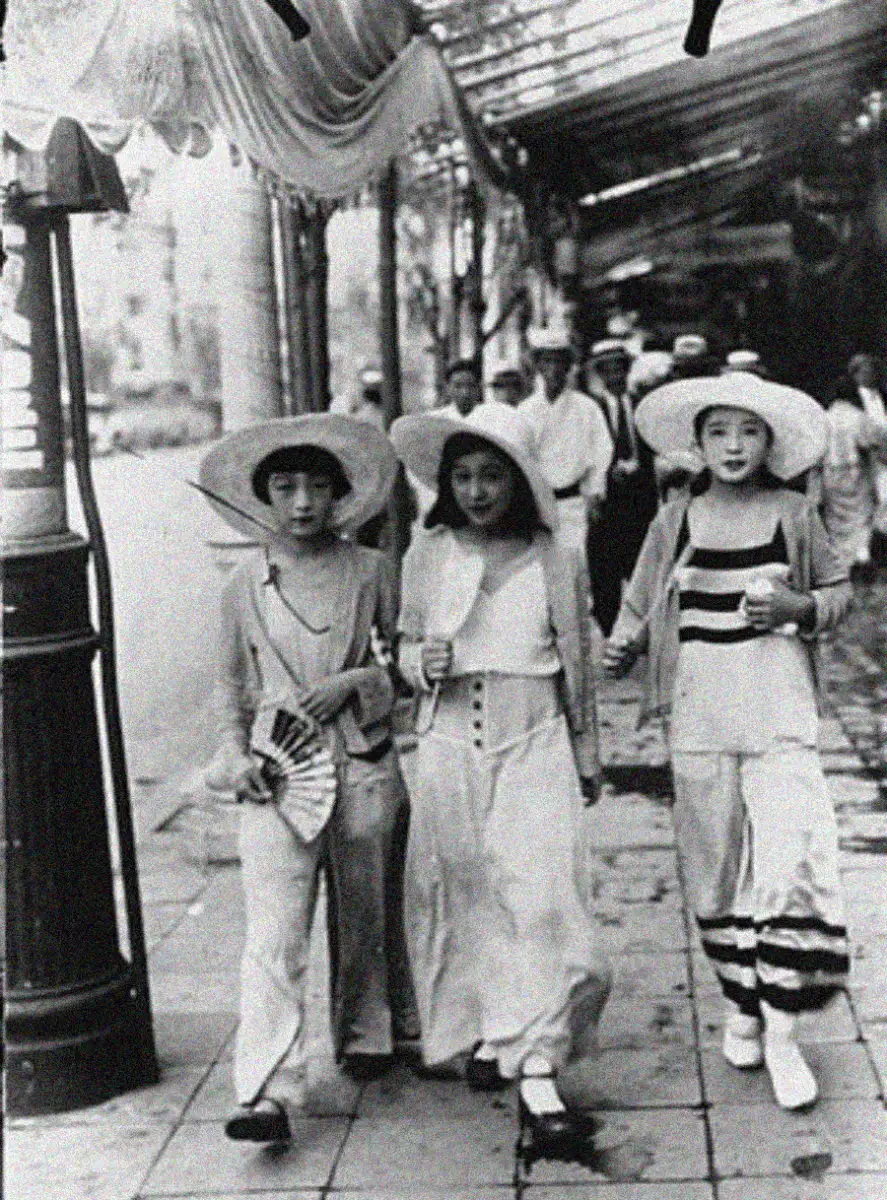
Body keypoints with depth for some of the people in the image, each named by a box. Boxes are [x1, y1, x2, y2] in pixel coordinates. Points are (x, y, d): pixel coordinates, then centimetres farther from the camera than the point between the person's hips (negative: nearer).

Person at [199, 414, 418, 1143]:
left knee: (365, 915, 15)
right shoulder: (246, 584, 5)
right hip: (278, 774, 0)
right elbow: (232, 685, 14)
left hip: (364, 768, 1)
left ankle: (367, 1035, 38)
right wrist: (234, 752, 0)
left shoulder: (370, 571, 2)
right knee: (273, 935, -9)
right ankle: (266, 1094, -10)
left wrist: (355, 681, -9)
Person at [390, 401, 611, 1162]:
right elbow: (408, 644, 13)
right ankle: (490, 1032, 27)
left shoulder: (556, 561, -1)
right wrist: (424, 664, -11)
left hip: (534, 744, -2)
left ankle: (536, 1069, -6)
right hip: (451, 744, 2)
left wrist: (588, 755, 15)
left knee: (538, 895, -9)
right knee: (463, 893, 8)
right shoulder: (427, 557, 2)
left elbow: (578, 664, 9)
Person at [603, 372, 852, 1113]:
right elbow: (642, 605, 10)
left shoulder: (793, 515, 2)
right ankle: (741, 1005, 28)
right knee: (716, 870, 9)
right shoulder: (674, 523, 5)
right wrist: (622, 647, -9)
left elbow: (840, 592, 10)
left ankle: (782, 1030, 2)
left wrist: (799, 609, -9)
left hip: (781, 716, -1)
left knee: (791, 859, -11)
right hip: (700, 718, 2)